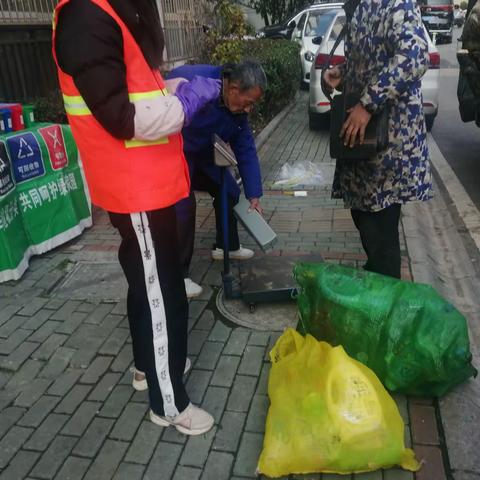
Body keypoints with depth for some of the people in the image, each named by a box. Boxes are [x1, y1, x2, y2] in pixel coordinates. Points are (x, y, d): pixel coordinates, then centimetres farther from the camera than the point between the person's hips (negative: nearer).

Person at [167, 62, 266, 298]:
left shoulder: (238, 109, -9)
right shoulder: (190, 80, -35)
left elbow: (246, 151, -4)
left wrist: (254, 195, -7)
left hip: (201, 156, 8)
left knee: (229, 192, 10)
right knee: (183, 205, -19)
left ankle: (226, 246, 31)